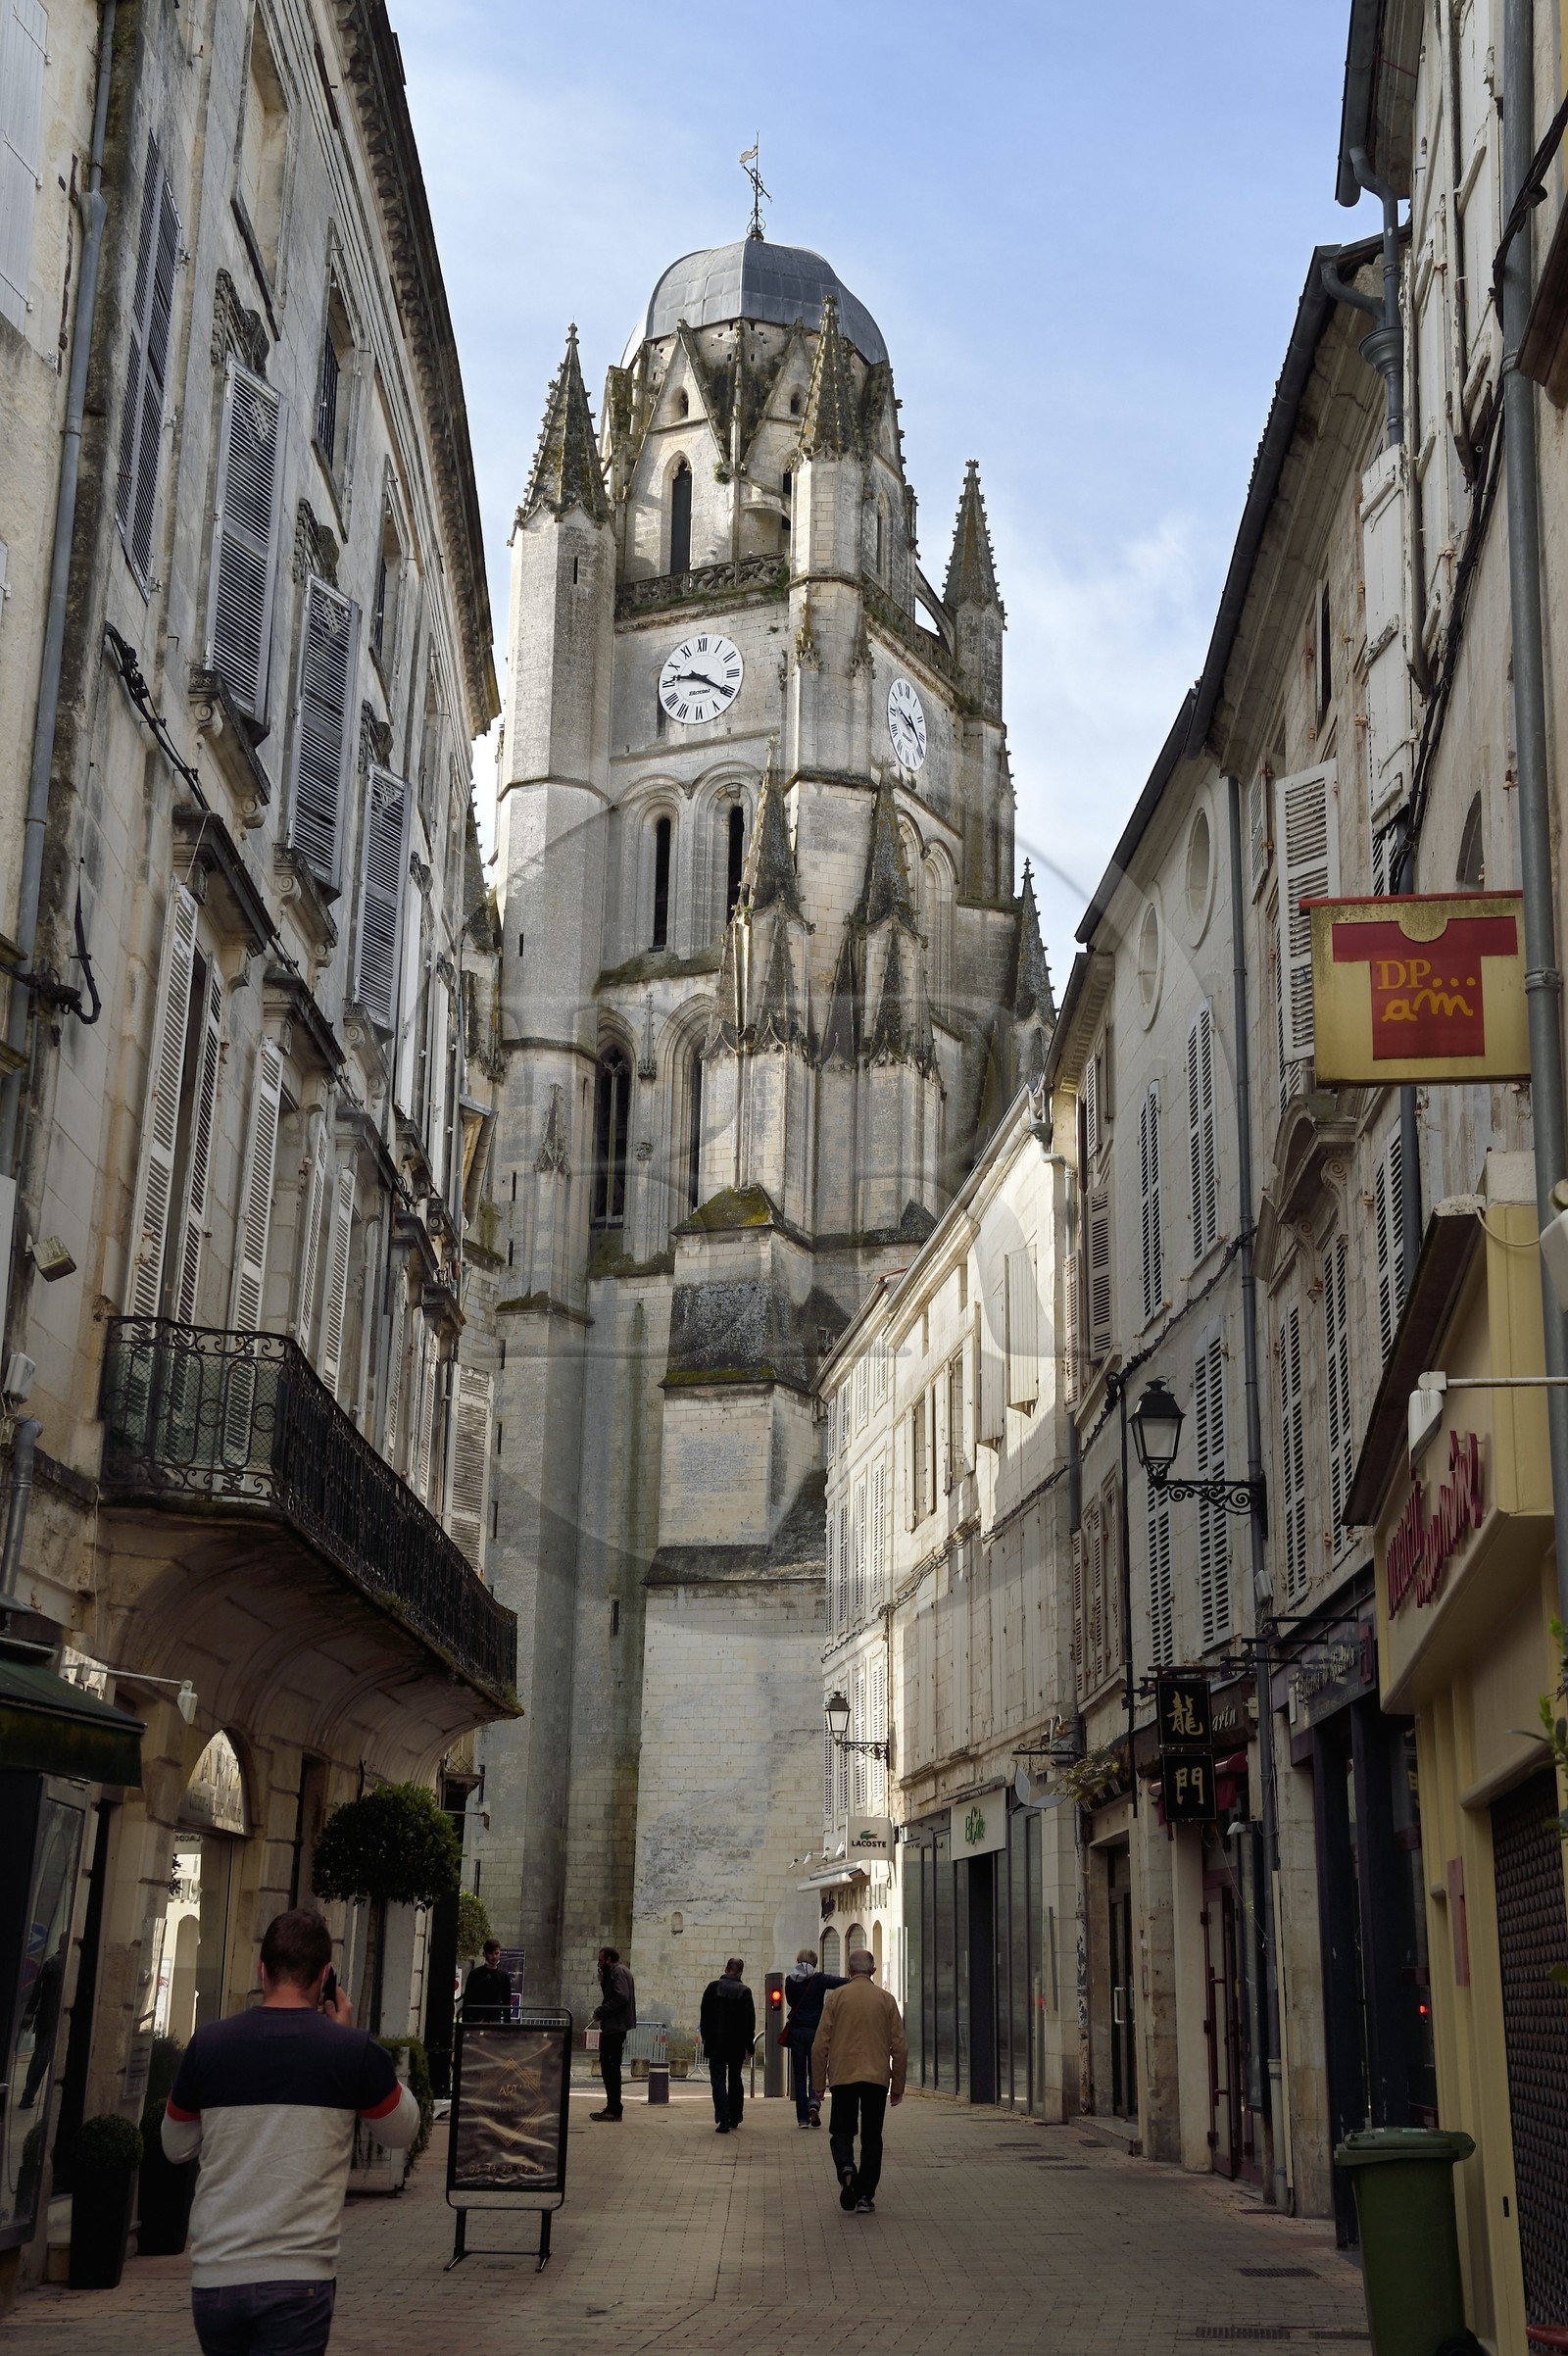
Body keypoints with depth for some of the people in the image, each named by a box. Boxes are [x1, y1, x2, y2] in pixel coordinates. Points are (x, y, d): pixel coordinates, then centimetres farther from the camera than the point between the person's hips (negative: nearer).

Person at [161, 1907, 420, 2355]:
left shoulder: (208, 2044, 0)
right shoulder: (352, 2050, -6)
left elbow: (176, 2147, 15)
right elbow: (403, 2131, 12)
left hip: (213, 2277, 3)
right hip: (298, 2278, -3)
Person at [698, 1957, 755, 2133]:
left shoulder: (713, 1987, -4)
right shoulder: (744, 1991, -6)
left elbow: (705, 2015, 1)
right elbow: (750, 2020, -5)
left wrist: (705, 2038, 11)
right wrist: (749, 2046, 1)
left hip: (716, 2044, -1)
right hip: (737, 2044, 1)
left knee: (718, 2079, -2)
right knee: (735, 2079, 17)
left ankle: (723, 2120, -15)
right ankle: (734, 2118, 24)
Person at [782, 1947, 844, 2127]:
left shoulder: (790, 1980, 1)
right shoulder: (819, 1979, -8)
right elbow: (844, 1983, -18)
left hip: (796, 2031, 2)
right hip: (815, 2031, -2)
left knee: (799, 2075, 8)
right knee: (815, 2073, 10)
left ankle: (802, 2118, 4)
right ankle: (814, 2103, -17)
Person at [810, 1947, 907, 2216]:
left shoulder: (836, 1997, 0)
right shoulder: (885, 1999, 3)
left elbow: (821, 2044, -2)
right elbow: (899, 2047, 4)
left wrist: (818, 2083, 7)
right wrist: (898, 2086, 13)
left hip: (843, 2076, -1)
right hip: (877, 2077, 1)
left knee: (841, 2131, 10)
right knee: (871, 2138, 10)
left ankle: (846, 2167, -19)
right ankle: (865, 2196, 7)